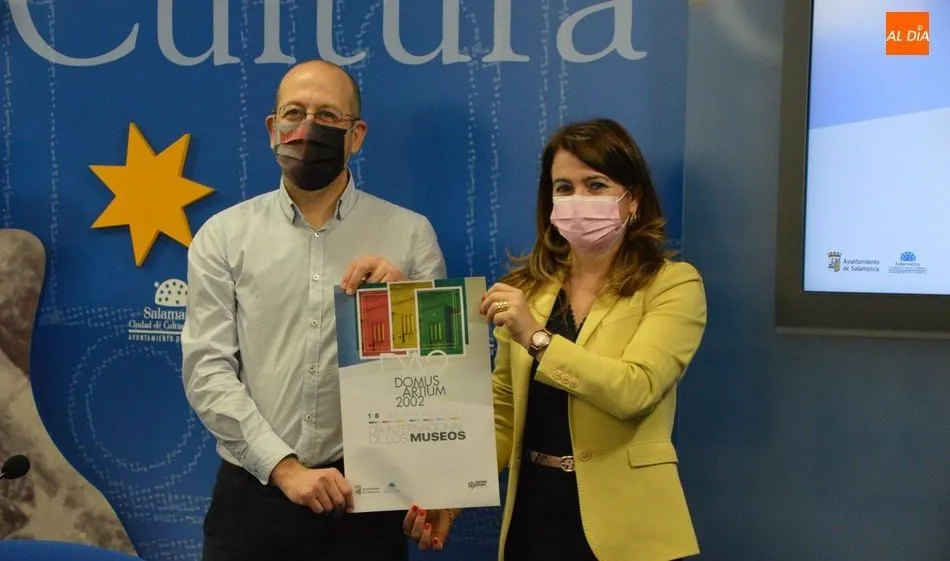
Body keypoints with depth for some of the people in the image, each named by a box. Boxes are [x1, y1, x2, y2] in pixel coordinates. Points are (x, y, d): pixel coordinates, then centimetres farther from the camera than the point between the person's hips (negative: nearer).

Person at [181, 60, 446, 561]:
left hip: (364, 496, 0)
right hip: (252, 493, 0)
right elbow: (206, 369, -5)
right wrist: (285, 467, -14)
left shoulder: (410, 234, 1)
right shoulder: (223, 235, 2)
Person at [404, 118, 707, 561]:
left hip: (618, 519, -3)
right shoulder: (527, 286, 4)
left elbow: (634, 391, -21)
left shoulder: (673, 284, -7)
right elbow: (504, 409, 7)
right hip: (533, 508, 4)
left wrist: (537, 337, -26)